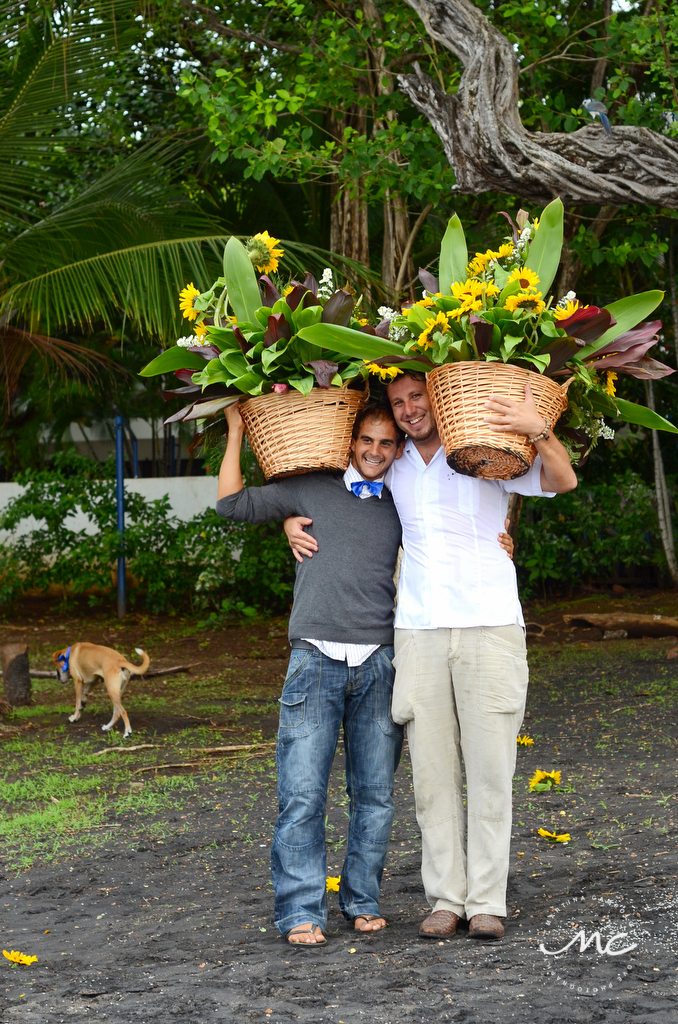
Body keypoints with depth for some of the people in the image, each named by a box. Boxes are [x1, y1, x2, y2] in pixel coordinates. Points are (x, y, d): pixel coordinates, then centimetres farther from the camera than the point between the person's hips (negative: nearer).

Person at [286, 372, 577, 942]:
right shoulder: (392, 473, 15)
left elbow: (563, 482, -8)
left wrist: (539, 429, -25)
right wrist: (293, 521, 7)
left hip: (490, 628, -3)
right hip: (419, 633, 3)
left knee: (490, 770, -1)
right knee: (433, 774, 2)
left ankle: (487, 901, 5)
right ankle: (446, 899, 9)